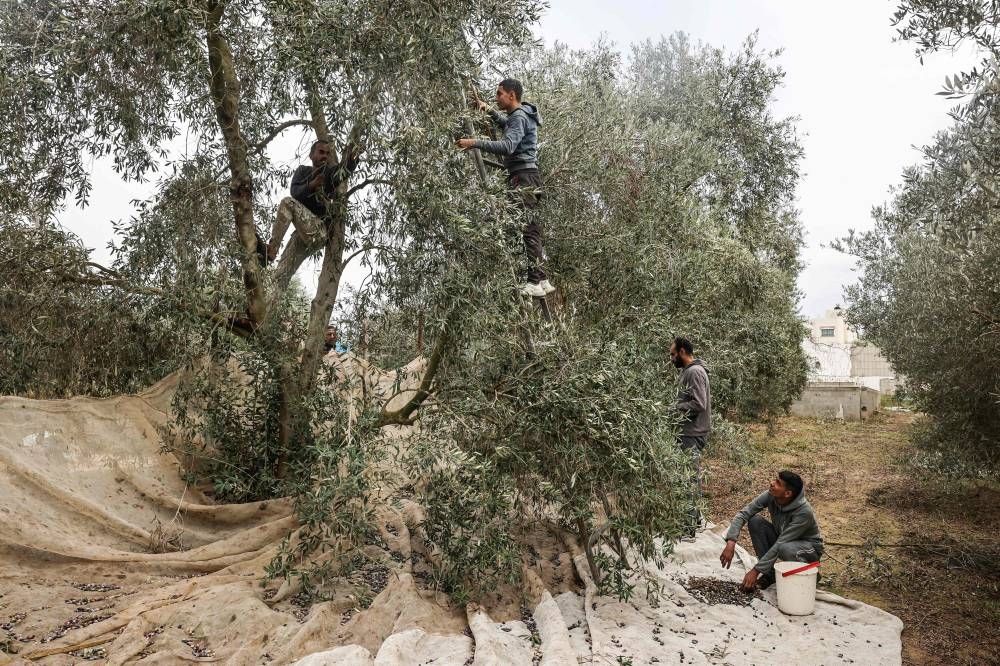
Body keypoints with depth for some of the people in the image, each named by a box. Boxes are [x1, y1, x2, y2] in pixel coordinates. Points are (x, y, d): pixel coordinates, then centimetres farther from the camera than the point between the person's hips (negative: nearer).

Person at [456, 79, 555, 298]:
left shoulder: (520, 117, -10)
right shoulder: (517, 116, 23)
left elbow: (507, 146, -27)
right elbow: (506, 123, 49)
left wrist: (475, 143, -28)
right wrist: (490, 112, 35)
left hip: (523, 177, -11)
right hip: (524, 178, 11)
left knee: (527, 228, -15)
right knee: (529, 226, 10)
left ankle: (538, 281, -19)